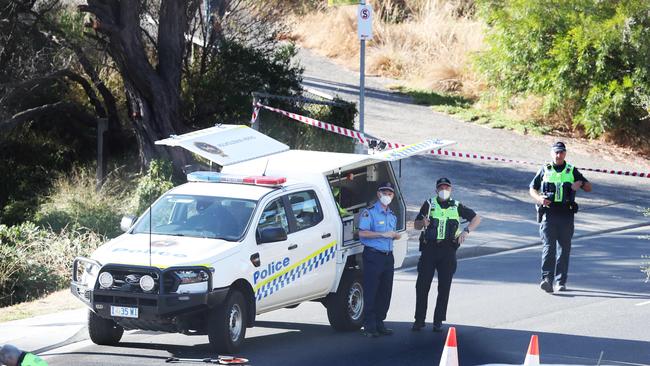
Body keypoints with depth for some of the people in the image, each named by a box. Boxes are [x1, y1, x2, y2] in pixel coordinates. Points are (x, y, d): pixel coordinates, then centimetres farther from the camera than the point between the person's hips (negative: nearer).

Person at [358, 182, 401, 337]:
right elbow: (362, 232, -15)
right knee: (371, 292, -7)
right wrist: (383, 234, -19)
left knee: (385, 292, 7)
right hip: (373, 256, -7)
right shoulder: (369, 212, -4)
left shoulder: (392, 215, 19)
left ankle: (379, 323, 16)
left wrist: (395, 235, 7)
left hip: (388, 256, 7)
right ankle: (369, 326, -6)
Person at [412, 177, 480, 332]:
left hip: (448, 250, 0)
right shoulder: (429, 204, 8)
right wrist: (423, 223, -13)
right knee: (422, 285, -3)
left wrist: (467, 231, -5)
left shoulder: (457, 207, 8)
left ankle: (438, 321, 6)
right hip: (429, 249, 0)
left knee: (444, 287, 0)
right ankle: (419, 320, 5)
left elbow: (477, 218, 12)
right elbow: (416, 225, 10)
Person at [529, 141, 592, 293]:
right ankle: (547, 279, -23)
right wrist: (539, 198, -7)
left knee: (564, 249, 5)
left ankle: (561, 281, 13)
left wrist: (580, 183, -9)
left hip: (566, 214, 1)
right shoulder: (545, 170, 9)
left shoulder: (572, 171, 10)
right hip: (548, 213, -1)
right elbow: (532, 188, 15)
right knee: (548, 247, -13)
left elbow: (589, 188, 14)